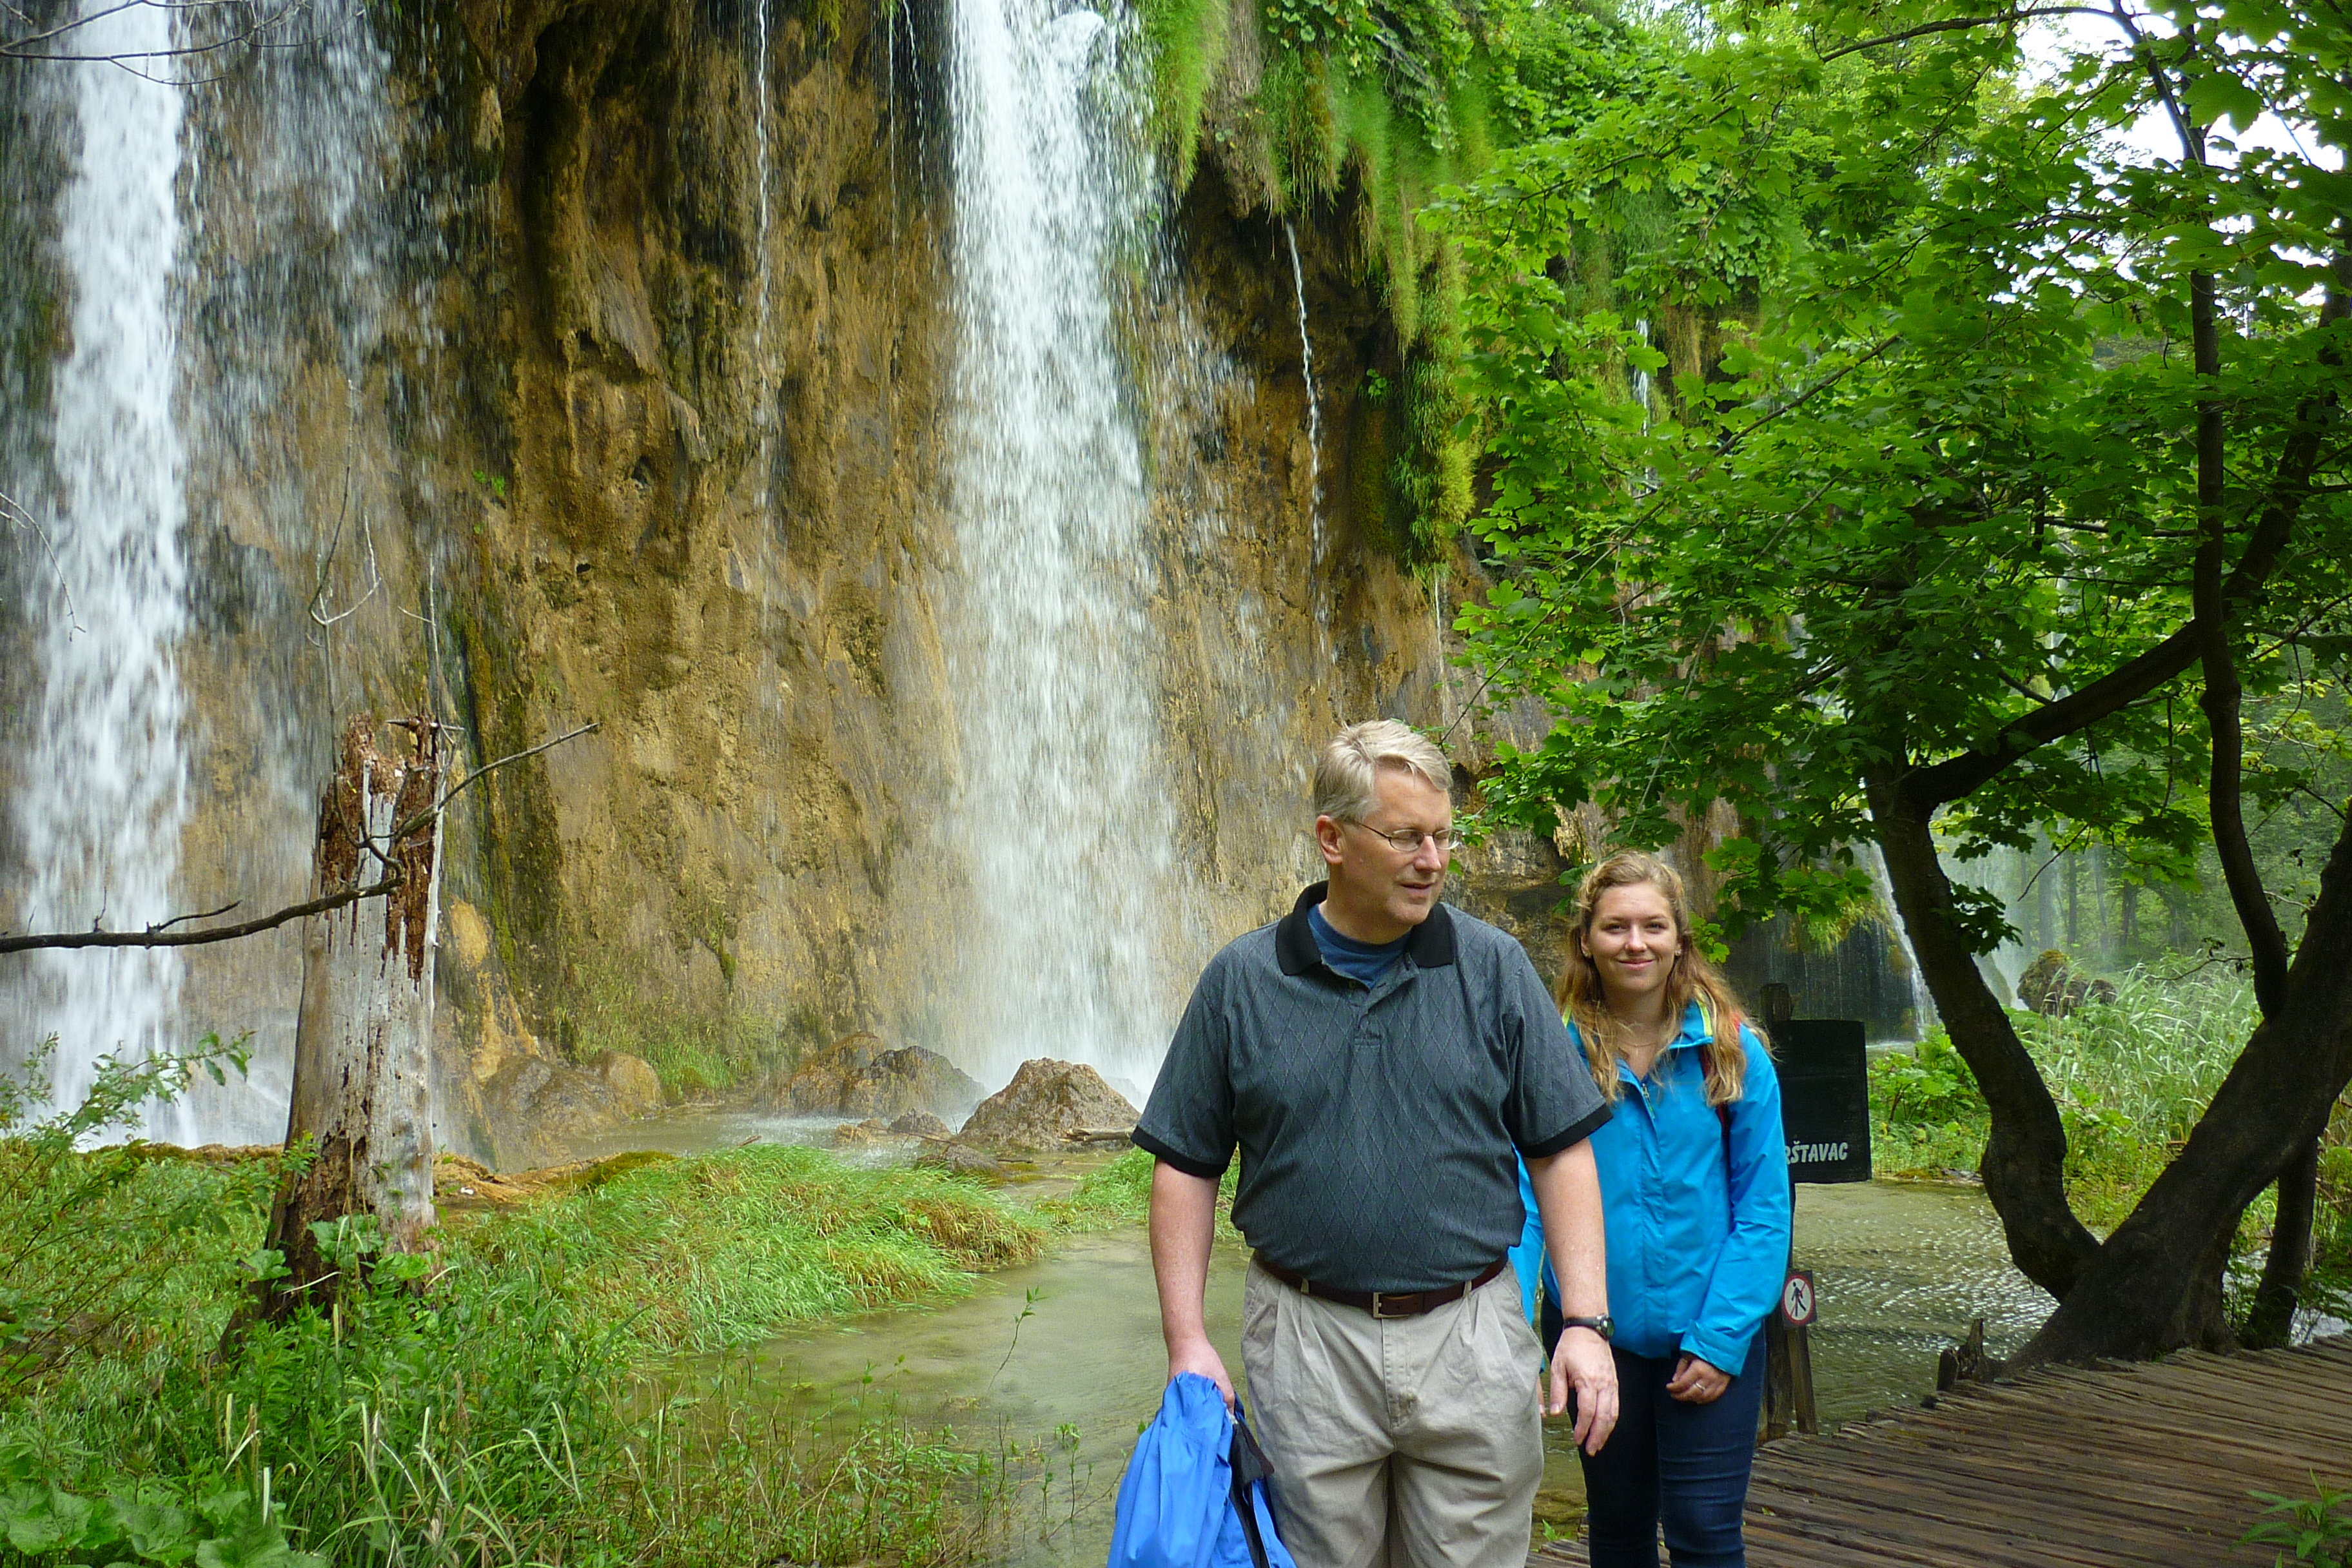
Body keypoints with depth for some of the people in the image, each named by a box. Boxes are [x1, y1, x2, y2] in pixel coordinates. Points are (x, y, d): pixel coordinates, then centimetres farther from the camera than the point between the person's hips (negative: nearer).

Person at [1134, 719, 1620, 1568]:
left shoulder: (1494, 968, 2)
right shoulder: (1241, 981, 1)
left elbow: (1561, 1150, 3)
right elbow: (1186, 1166, 4)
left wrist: (1586, 1322, -6)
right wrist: (1186, 1340, -4)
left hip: (1472, 1337, 1)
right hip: (1307, 1342, 0)